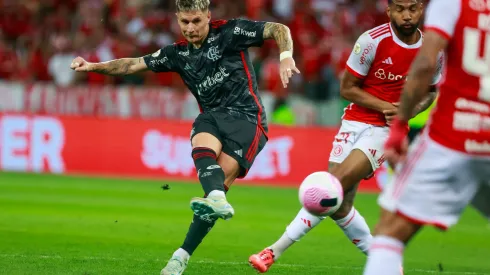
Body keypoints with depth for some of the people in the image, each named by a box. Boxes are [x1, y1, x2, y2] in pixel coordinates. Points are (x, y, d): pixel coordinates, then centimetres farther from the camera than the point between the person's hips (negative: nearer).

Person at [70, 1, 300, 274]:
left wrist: (286, 57, -24)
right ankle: (217, 200, -57)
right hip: (212, 116, 4)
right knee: (202, 147, -33)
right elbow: (134, 65, 14)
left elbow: (279, 30, -5)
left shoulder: (230, 32, -2)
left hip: (247, 119, -4)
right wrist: (94, 66, 2)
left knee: (220, 182, -18)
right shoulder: (178, 53, 12)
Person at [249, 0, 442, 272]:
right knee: (339, 206, -5)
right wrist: (385, 106, -16)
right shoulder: (372, 40, -12)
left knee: (338, 183, -22)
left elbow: (430, 92, 15)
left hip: (388, 129, -1)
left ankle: (276, 250, -19)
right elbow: (347, 88, -4)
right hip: (356, 122, 1)